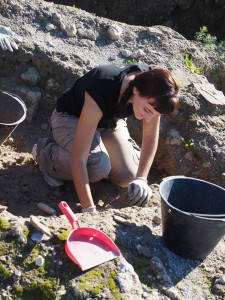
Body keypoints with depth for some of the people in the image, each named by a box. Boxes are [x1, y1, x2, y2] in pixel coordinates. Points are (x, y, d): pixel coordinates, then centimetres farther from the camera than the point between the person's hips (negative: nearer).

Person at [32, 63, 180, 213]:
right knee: (98, 166, -32)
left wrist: (141, 179, -27)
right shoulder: (101, 91, -43)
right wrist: (89, 209, -45)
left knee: (127, 176, -9)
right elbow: (79, 157, -43)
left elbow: (151, 136, -15)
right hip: (70, 118, -5)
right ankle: (46, 151, -4)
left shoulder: (151, 83, -27)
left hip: (109, 118, 5)